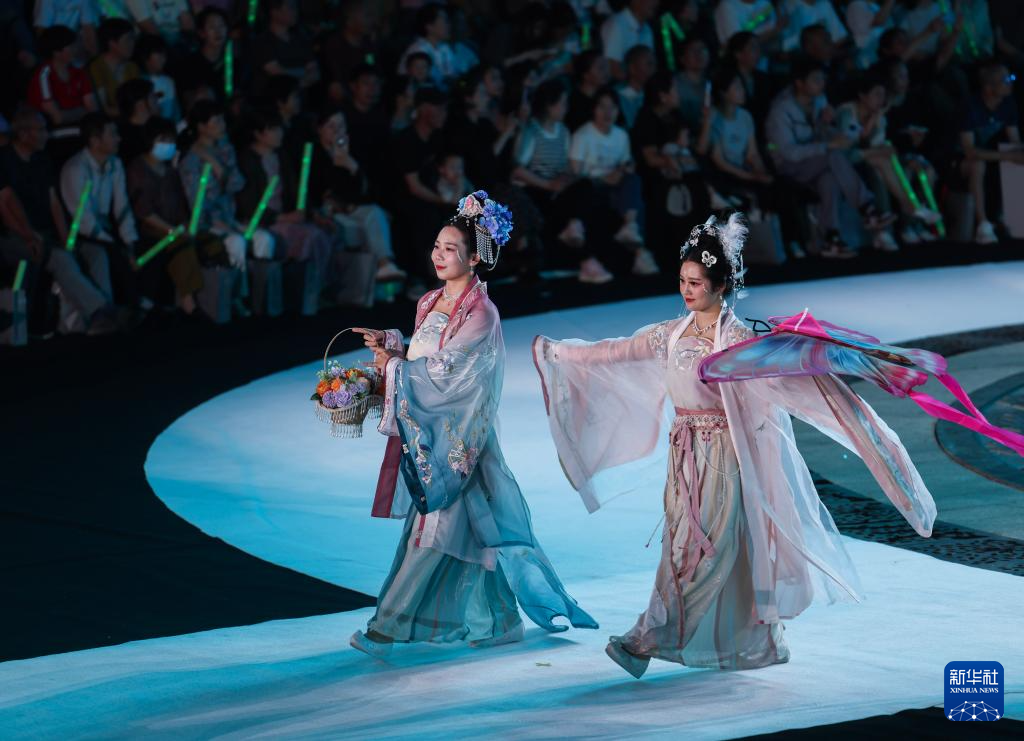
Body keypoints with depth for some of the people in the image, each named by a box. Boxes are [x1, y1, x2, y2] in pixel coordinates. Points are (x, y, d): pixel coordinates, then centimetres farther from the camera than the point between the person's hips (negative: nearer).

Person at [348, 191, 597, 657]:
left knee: (436, 528, -6)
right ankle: (497, 621, 20)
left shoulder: (480, 314, -15)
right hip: (425, 429, 8)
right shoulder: (430, 303, 10)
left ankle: (389, 627, -7)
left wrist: (392, 364, -7)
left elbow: (442, 370, -17)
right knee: (467, 527, 12)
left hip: (455, 434, -8)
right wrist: (389, 343, -1)